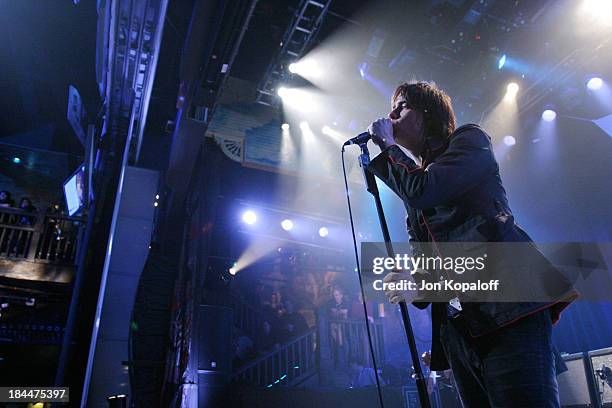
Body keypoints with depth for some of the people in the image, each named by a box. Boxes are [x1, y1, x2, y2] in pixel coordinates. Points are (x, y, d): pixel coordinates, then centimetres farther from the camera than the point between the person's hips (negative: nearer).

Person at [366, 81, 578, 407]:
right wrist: (414, 285, -3)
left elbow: (424, 190, -14)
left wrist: (386, 147, 3)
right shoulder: (412, 193, 23)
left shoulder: (469, 139, 7)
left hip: (507, 311, -6)